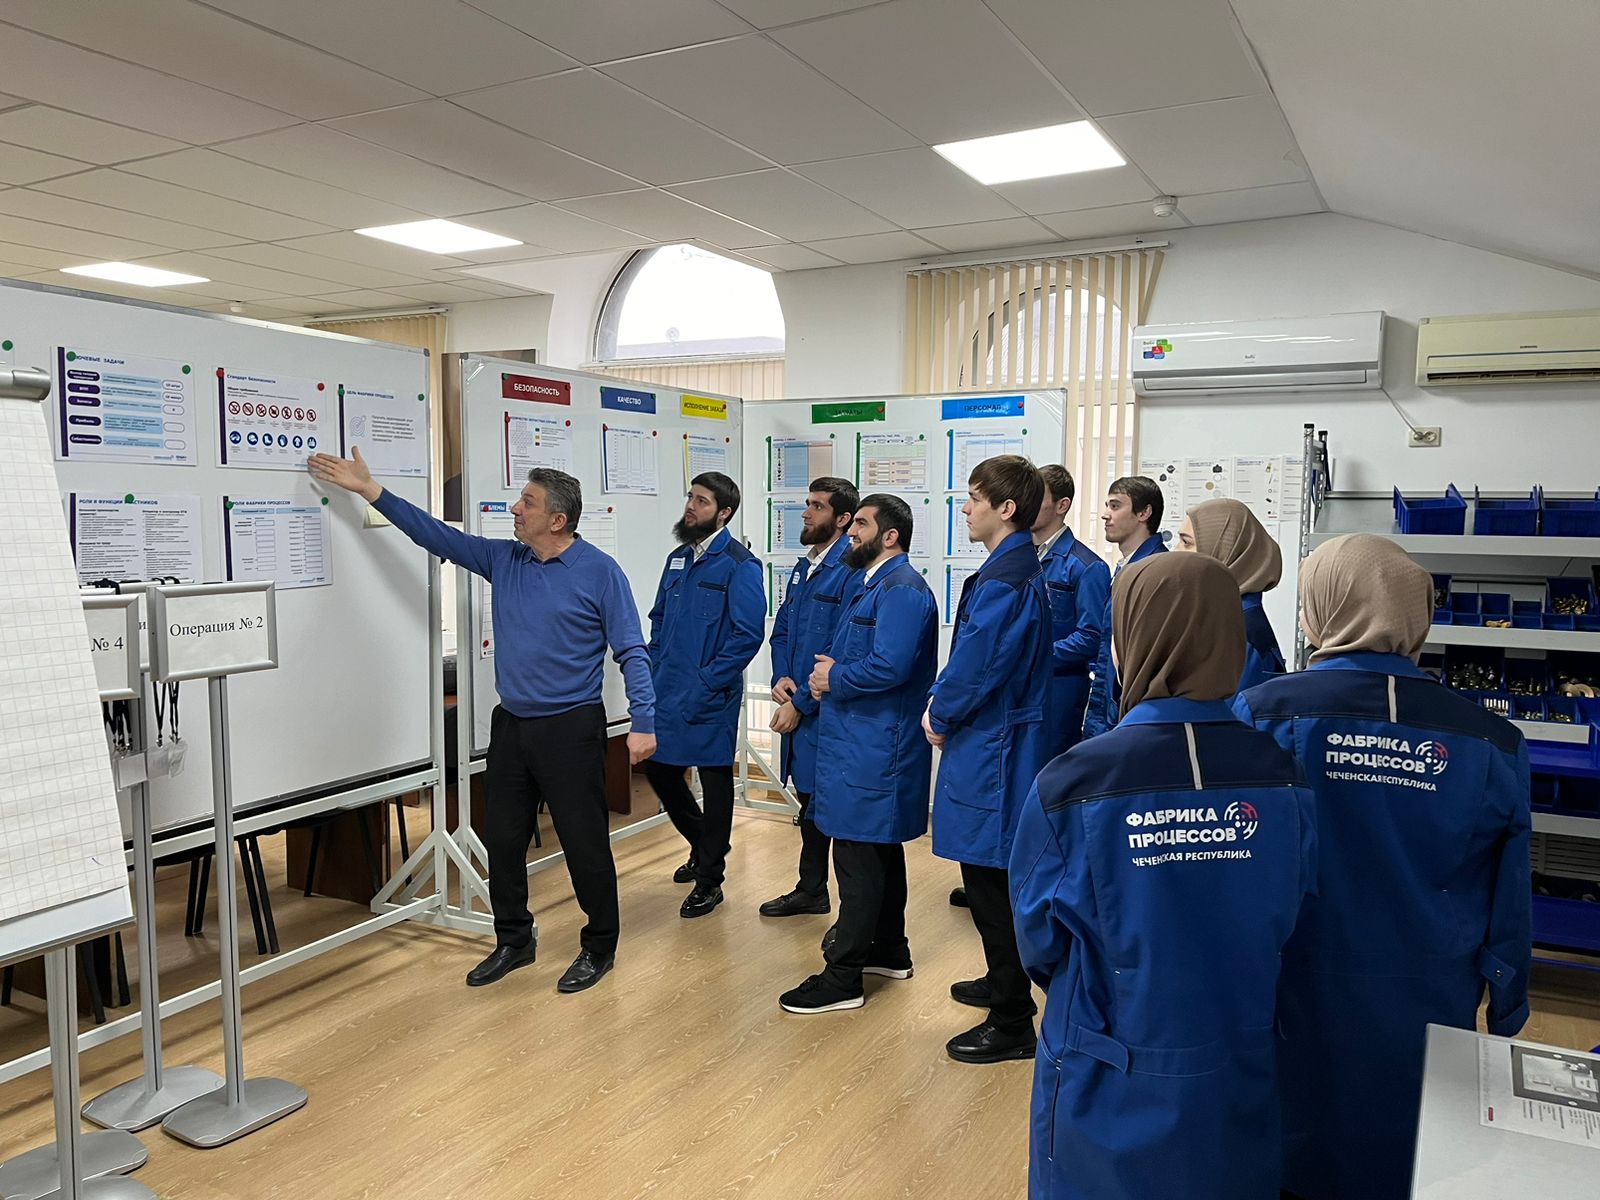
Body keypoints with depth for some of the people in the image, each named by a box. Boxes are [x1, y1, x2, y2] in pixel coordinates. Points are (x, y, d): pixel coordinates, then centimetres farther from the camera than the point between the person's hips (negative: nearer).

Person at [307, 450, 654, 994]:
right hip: (511, 725, 6)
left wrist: (643, 723, -18)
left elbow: (631, 652, -11)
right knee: (503, 838, 14)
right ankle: (513, 941, 32)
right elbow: (438, 536, 11)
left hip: (570, 728, -6)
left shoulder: (600, 572, -10)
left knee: (585, 843, 2)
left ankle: (599, 948, 21)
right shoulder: (503, 560, 7)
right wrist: (370, 490, 8)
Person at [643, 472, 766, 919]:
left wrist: (706, 681, -18)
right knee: (659, 771, 14)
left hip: (710, 697, -7)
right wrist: (657, 671, 8)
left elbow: (748, 634, -17)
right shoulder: (678, 558, 11)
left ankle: (709, 879, 20)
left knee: (715, 781, 5)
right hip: (668, 691, 8)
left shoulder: (738, 564, -12)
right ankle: (704, 847, 38)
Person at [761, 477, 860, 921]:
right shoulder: (803, 568, 12)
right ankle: (811, 890, 37)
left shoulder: (850, 572, -16)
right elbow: (781, 630, 18)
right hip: (797, 708, 9)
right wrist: (780, 677, 0)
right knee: (809, 801, 21)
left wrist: (801, 703, -17)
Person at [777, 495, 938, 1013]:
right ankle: (889, 951, 33)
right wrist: (831, 671, 2)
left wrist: (834, 679, -12)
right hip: (865, 742, 11)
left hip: (874, 749, -11)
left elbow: (890, 666, -27)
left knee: (859, 858, -4)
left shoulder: (901, 589, -17)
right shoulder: (874, 584, 17)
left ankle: (843, 977, 5)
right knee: (880, 850, 19)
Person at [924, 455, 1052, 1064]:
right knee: (992, 881, 23)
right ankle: (1005, 984, 40)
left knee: (992, 884, 1)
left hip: (992, 750, -10)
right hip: (996, 742, 10)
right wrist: (944, 704, 6)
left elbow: (975, 668, -22)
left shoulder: (1003, 580, -21)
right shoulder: (1020, 567, 11)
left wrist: (940, 716, -5)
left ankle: (1012, 1024, 13)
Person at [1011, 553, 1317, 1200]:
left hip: (1111, 1099, -3)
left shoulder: (1072, 785, -23)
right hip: (1239, 1090, 3)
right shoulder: (1281, 779, -14)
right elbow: (1287, 925, 1)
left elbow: (1040, 940, -9)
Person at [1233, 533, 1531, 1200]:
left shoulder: (1260, 716, -17)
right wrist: (1505, 1020, 14)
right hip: (1426, 1021, 2)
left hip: (1296, 1018, -2)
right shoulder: (1491, 743, -10)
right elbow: (1509, 910, 0)